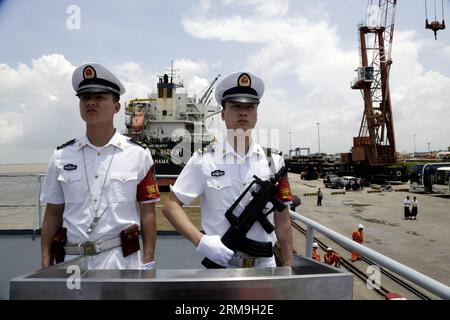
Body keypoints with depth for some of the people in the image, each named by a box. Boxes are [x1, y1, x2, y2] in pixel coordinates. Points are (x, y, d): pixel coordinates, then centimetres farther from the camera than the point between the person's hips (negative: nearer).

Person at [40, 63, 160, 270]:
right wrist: (46, 264, 6)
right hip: (74, 261, 2)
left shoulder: (139, 154, -3)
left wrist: (148, 263, -4)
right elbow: (53, 214, 9)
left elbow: (147, 212, -2)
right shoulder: (61, 156, 4)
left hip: (123, 261, -2)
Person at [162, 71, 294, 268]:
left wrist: (288, 266, 3)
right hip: (220, 262, -2)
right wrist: (201, 241, -19)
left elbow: (282, 220, 4)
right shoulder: (204, 160, -8)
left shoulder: (273, 161, 0)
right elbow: (171, 206, -6)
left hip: (265, 263, 3)